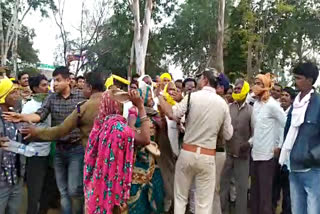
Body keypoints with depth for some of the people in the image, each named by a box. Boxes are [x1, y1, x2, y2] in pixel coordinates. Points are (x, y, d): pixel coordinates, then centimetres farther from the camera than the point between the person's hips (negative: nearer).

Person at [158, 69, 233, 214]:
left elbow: (172, 114, -9)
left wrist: (159, 96, 0)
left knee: (180, 197, 16)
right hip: (208, 157, 1)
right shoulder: (223, 103, 1)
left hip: (187, 153, -1)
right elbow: (228, 135, 7)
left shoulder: (192, 97, -7)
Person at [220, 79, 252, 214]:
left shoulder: (250, 110, -4)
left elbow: (254, 132, -3)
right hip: (227, 152, 2)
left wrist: (249, 144, -17)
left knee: (241, 186, 8)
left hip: (242, 154, -1)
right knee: (223, 183, 9)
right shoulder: (228, 107, 0)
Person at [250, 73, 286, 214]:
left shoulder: (271, 104, -12)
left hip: (266, 154, -7)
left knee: (265, 191, 0)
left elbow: (286, 125, -12)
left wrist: (279, 145, -9)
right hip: (255, 152, 7)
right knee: (254, 190, 13)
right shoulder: (256, 103, 8)